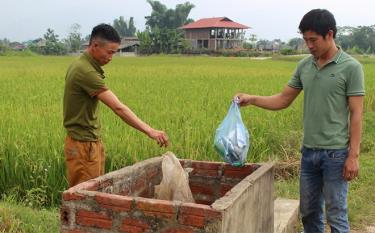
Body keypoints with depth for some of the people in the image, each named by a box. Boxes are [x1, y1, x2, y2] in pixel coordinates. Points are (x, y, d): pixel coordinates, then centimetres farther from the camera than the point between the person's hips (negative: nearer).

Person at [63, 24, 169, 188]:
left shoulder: (80, 65, 9)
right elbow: (118, 108, -28)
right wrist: (149, 131, -30)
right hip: (83, 145, -10)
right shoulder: (86, 72, -22)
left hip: (92, 142, 10)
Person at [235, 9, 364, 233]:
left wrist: (354, 155, -14)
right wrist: (251, 99, -2)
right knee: (308, 211, 16)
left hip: (336, 153, -5)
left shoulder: (351, 67, -9)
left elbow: (356, 114, -10)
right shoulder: (304, 66, 6)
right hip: (309, 151, 6)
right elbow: (283, 100, 12)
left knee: (336, 215, 4)